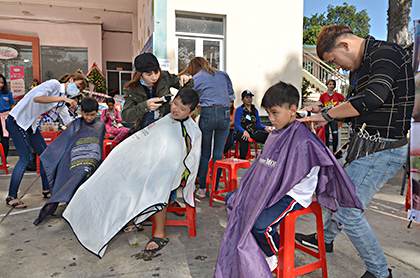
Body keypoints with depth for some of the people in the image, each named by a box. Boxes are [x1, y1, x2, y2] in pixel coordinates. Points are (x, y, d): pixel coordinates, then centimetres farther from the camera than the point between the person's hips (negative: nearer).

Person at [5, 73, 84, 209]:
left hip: (30, 124, 9)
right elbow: (37, 98, -34)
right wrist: (63, 98, -35)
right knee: (26, 158, -11)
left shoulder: (62, 101, 10)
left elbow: (68, 121, 15)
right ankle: (11, 197, 0)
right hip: (17, 120, -9)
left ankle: (46, 190, 17)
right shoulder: (54, 84, -16)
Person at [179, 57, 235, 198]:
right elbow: (231, 97, 17)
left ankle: (202, 189, 14)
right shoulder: (223, 75, 16)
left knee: (204, 153, 10)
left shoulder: (195, 79, 8)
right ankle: (215, 189, 13)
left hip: (207, 114, -2)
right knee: (218, 153, 8)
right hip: (225, 114, 2)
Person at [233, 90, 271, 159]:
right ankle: (242, 159, -37)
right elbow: (237, 125, -9)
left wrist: (265, 128, -8)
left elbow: (258, 124, 16)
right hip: (241, 132, -4)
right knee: (244, 138, -42)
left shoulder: (255, 110, 16)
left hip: (254, 132, 4)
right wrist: (245, 132, -30)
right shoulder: (239, 110, 0)